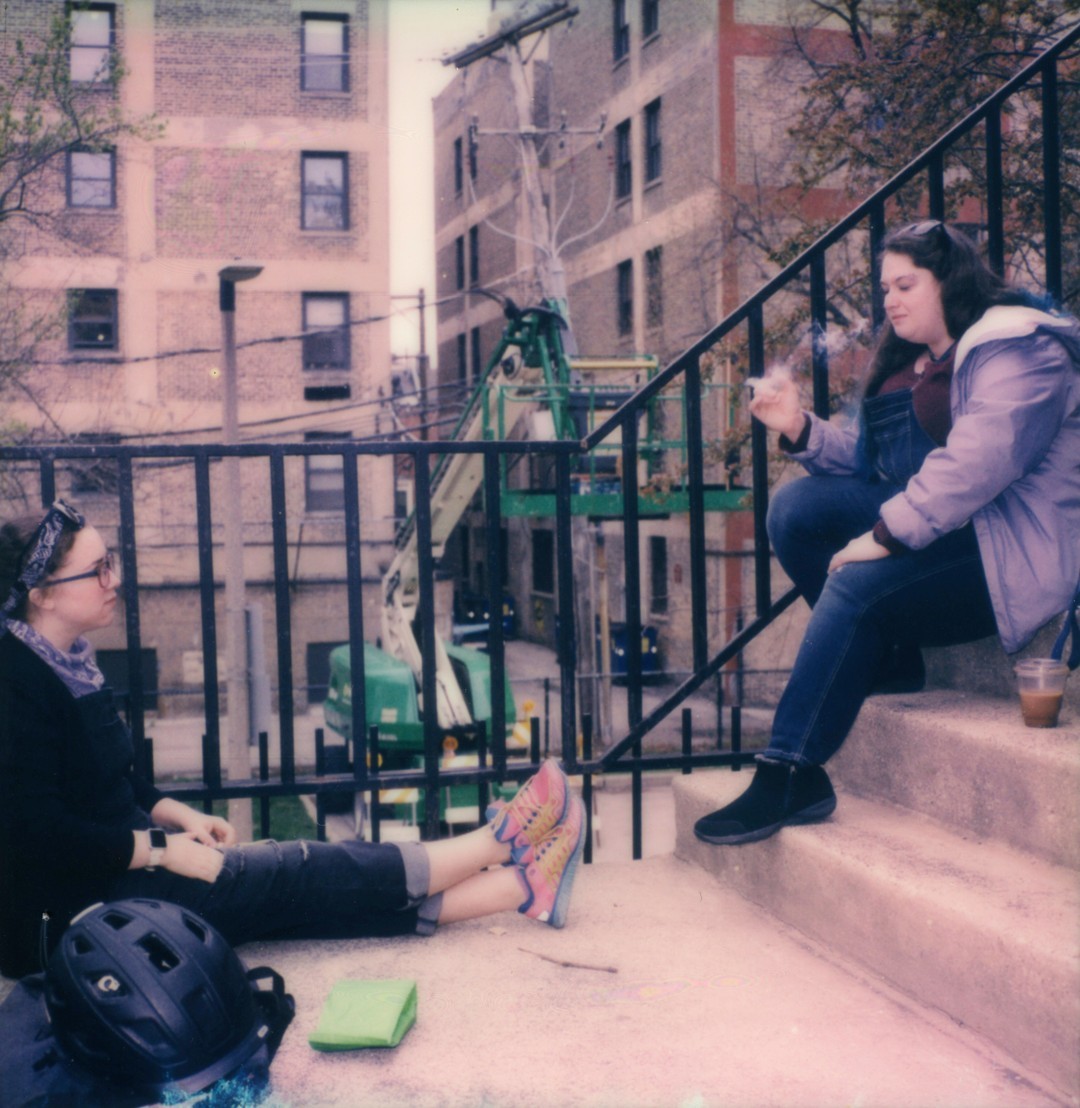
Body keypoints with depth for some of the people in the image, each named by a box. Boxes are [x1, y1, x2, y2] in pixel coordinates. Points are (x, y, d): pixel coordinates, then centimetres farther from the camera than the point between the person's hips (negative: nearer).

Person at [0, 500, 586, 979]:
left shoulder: (68, 661, 10)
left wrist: (181, 816, 4)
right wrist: (163, 848, -19)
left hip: (127, 861, 9)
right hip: (81, 906, -9)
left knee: (319, 876, -2)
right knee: (299, 877, -9)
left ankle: (521, 885, -5)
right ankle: (495, 844, 0)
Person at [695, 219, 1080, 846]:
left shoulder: (1014, 349, -11)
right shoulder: (911, 360, 17)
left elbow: (976, 462, -26)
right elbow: (870, 459, 15)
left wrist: (885, 536, -30)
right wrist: (801, 430, -2)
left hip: (1014, 551, -9)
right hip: (935, 528, 9)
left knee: (857, 584, -30)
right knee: (795, 508, -8)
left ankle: (790, 777, -27)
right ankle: (889, 661, -6)